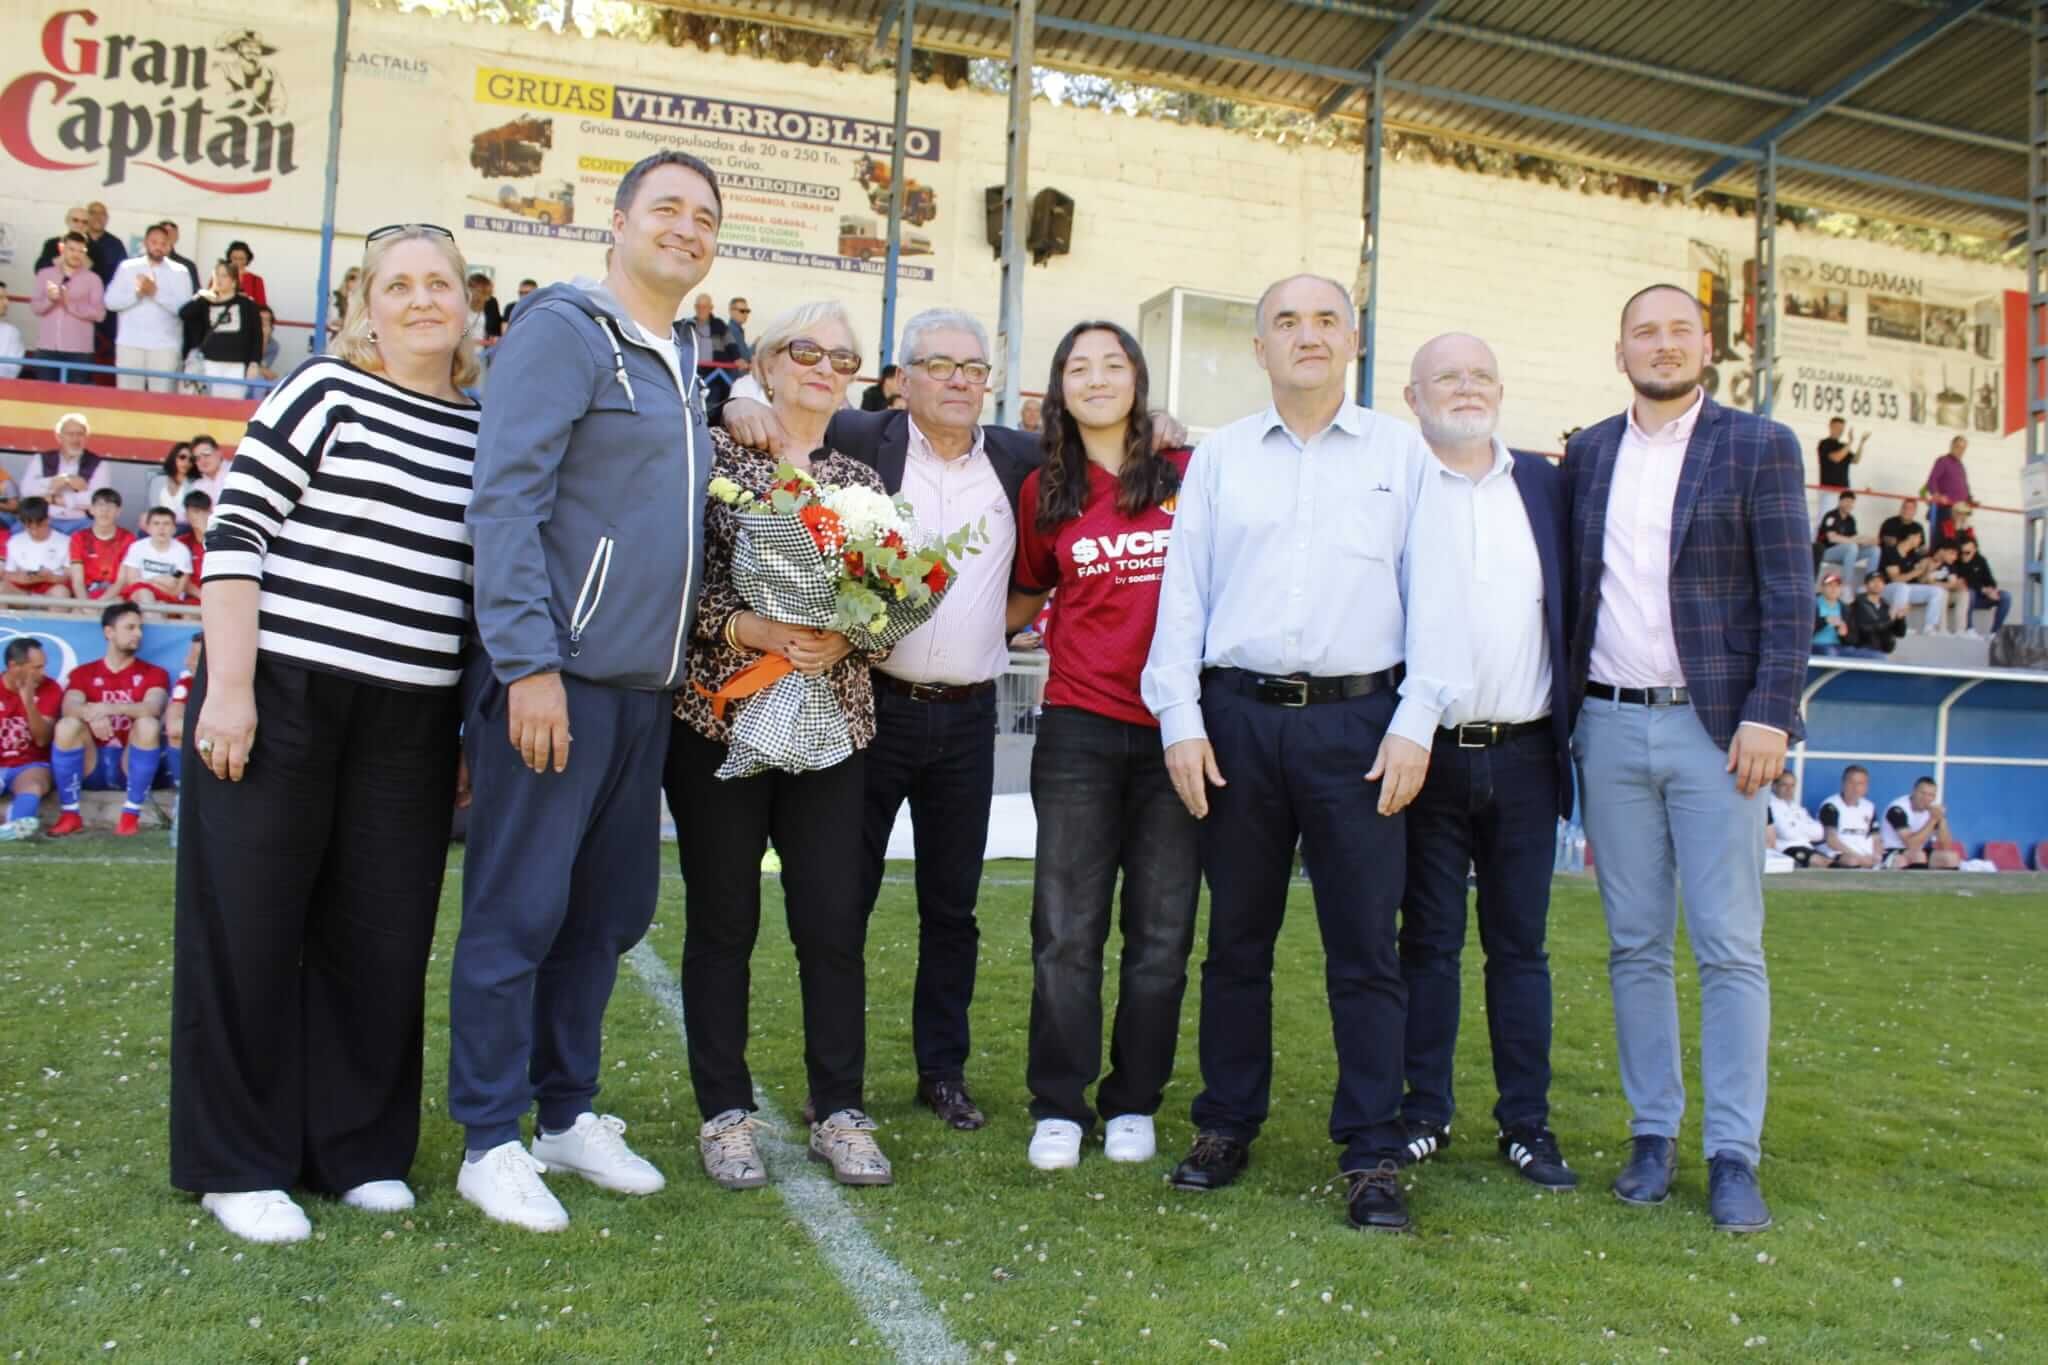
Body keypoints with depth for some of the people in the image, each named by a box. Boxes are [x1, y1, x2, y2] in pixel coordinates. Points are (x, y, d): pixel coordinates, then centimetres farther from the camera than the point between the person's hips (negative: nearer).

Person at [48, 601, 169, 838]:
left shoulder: (153, 674, 5)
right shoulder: (83, 673, 9)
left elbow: (152, 708, -16)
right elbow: (70, 707, -11)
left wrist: (108, 708, -32)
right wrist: (92, 715, -34)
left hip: (130, 764, -1)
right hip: (92, 766, 1)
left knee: (149, 724, -28)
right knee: (67, 725, -24)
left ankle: (131, 814, -25)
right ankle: (71, 814, -19)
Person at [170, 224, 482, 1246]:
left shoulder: (487, 431, 11)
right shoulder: (326, 389, -3)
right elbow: (235, 533, -7)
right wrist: (228, 685, -13)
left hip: (411, 723, 4)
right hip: (280, 697, -4)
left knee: (381, 934, 8)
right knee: (251, 925, 5)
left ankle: (357, 1148, 23)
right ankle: (237, 1162, 19)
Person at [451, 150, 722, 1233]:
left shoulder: (685, 361, 18)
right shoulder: (565, 330, -7)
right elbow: (506, 498, -15)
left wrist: (680, 664, 16)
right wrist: (531, 662, -21)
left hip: (644, 687, 8)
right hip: (555, 676, -8)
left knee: (610, 908, 14)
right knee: (517, 910, 0)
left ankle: (568, 1115, 27)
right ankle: (490, 1142, 13)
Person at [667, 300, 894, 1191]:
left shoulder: (861, 482, 13)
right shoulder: (718, 456, 2)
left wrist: (843, 636, -10)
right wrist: (747, 629, -19)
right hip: (720, 712, -3)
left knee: (834, 919, 3)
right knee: (722, 918, 4)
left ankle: (840, 1112, 16)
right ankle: (725, 1113, 17)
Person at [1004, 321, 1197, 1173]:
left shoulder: (1191, 477, 1)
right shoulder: (1045, 491, 7)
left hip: (1175, 727, 0)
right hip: (1079, 725, 1)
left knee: (1161, 932, 7)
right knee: (1066, 931, 3)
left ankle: (1133, 1105, 22)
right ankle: (1058, 1109, 16)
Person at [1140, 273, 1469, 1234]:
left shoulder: (1402, 454, 8)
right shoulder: (1219, 457, 11)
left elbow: (1432, 594, 3)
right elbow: (1183, 591, 7)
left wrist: (1416, 722, -6)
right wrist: (1180, 719, -1)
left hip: (1357, 721, -1)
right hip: (1237, 719, 2)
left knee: (1365, 947, 1)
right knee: (1236, 938, 10)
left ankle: (1372, 1155, 12)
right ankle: (1226, 1127, 24)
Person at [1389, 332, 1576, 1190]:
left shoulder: (1542, 484, 10)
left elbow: (1573, 606, 12)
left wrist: (1574, 730, 5)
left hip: (1524, 757, 3)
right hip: (1429, 756, -2)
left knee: (1520, 945, 10)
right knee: (1428, 942, 7)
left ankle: (1526, 1125, 20)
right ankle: (1423, 1115, 19)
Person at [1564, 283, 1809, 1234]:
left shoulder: (1758, 446, 2)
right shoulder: (1586, 454, 11)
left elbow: (1790, 595, -3)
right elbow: (1575, 588, 12)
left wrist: (1768, 716, -12)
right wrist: (1566, 714, 6)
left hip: (1714, 727, -3)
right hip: (1612, 727, 3)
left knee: (1730, 950, -1)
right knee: (1635, 947, 8)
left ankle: (1733, 1156, 8)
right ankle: (1652, 1135, 18)